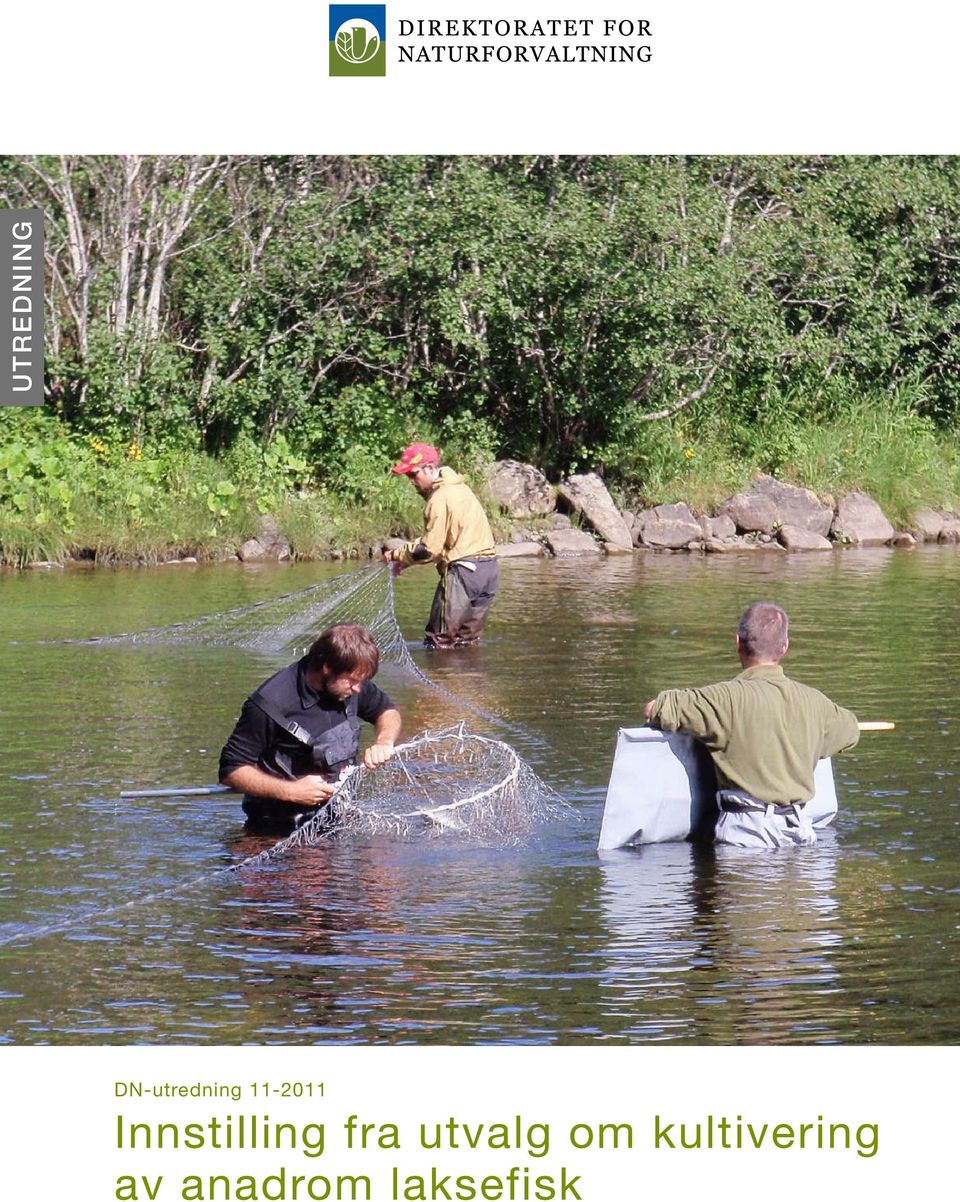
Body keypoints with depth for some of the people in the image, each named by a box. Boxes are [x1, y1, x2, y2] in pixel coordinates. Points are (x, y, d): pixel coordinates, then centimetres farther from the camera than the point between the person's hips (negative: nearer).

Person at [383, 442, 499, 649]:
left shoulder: (440, 498, -12)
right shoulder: (460, 488, 18)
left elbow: (429, 549, -13)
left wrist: (397, 555, 0)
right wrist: (406, 558, 13)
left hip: (463, 570, -10)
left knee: (439, 640, -5)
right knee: (467, 641, 15)